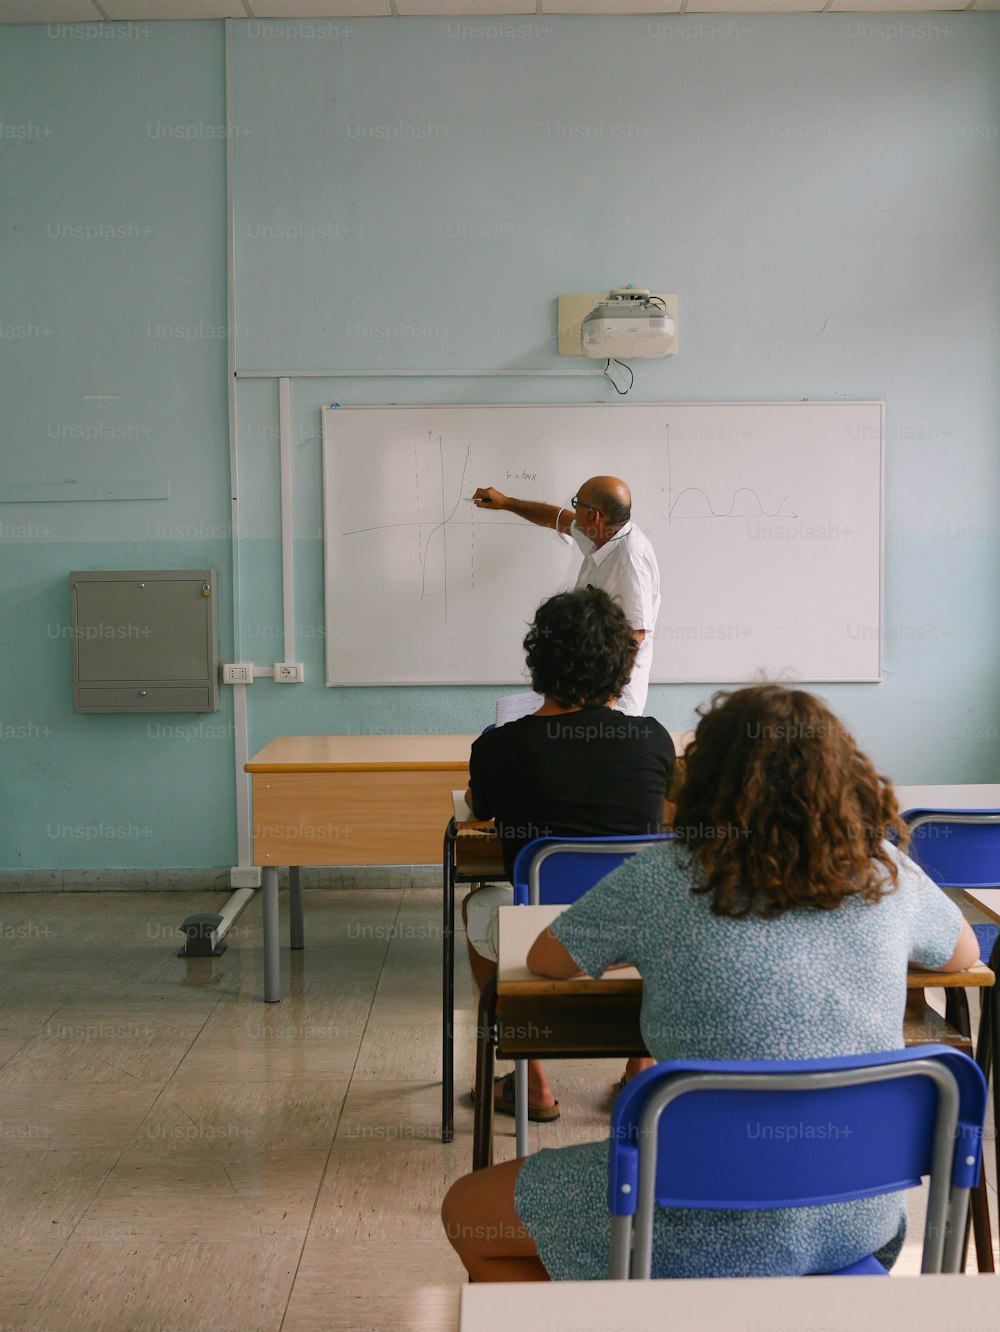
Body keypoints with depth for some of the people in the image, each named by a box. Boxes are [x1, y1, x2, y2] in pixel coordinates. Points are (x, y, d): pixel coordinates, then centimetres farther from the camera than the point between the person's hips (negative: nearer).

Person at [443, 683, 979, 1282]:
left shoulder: (661, 881, -15)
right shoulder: (887, 873, -5)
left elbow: (545, 959, 2)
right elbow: (965, 953, 16)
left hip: (724, 1237, -5)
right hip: (867, 1222, 6)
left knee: (466, 1211, 14)